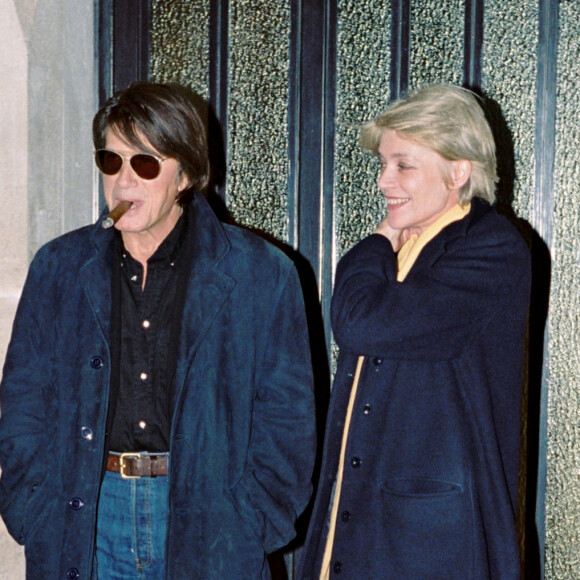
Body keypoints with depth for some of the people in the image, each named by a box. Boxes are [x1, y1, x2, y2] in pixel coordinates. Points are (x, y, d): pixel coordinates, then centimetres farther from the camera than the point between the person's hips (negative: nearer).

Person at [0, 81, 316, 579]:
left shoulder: (262, 274, -1)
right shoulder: (59, 268, 7)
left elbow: (287, 418, -1)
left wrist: (251, 527, -8)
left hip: (205, 516, -2)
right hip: (86, 512, 2)